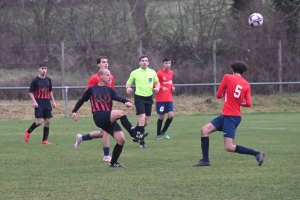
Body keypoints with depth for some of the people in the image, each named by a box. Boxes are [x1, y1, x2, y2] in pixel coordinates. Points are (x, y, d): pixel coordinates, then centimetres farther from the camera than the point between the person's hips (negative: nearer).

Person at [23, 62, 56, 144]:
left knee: (47, 121, 1)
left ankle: (44, 140, 6)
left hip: (47, 103, 5)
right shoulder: (35, 80, -6)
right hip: (39, 104, -5)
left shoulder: (48, 80, 10)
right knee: (39, 121, -14)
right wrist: (34, 101, -16)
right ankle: (28, 131, 12)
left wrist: (53, 101, 16)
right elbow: (30, 92, -5)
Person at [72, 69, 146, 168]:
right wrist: (74, 111, 17)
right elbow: (82, 100, 19)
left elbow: (118, 97, -5)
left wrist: (126, 101, -26)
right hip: (99, 117, -5)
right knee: (120, 113, -29)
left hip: (109, 119, 5)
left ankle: (113, 162, 10)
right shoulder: (92, 89, 6)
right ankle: (134, 134, -27)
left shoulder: (109, 90, 14)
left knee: (121, 139, -7)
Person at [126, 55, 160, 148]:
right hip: (139, 97, -4)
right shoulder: (134, 73, -2)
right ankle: (142, 141, -12)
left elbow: (157, 82, 19)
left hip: (149, 98, 4)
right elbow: (128, 83, 7)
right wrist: (128, 88, -15)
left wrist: (157, 87, -3)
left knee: (146, 122, 7)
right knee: (142, 118, -18)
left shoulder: (152, 72, 5)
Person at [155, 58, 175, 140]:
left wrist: (172, 87, 4)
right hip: (160, 99, -5)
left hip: (169, 99, 5)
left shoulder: (171, 73, 9)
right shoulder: (159, 73, -10)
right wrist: (161, 88, -23)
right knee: (161, 117, 0)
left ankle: (163, 131, 16)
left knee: (171, 115, -5)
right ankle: (158, 134, 15)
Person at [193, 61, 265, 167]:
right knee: (205, 130, 11)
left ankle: (257, 154, -12)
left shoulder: (227, 77, -7)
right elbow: (248, 103, -3)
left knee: (229, 147, -10)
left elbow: (219, 95, -2)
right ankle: (205, 160, 8)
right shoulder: (246, 85, 4)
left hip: (230, 117, -8)